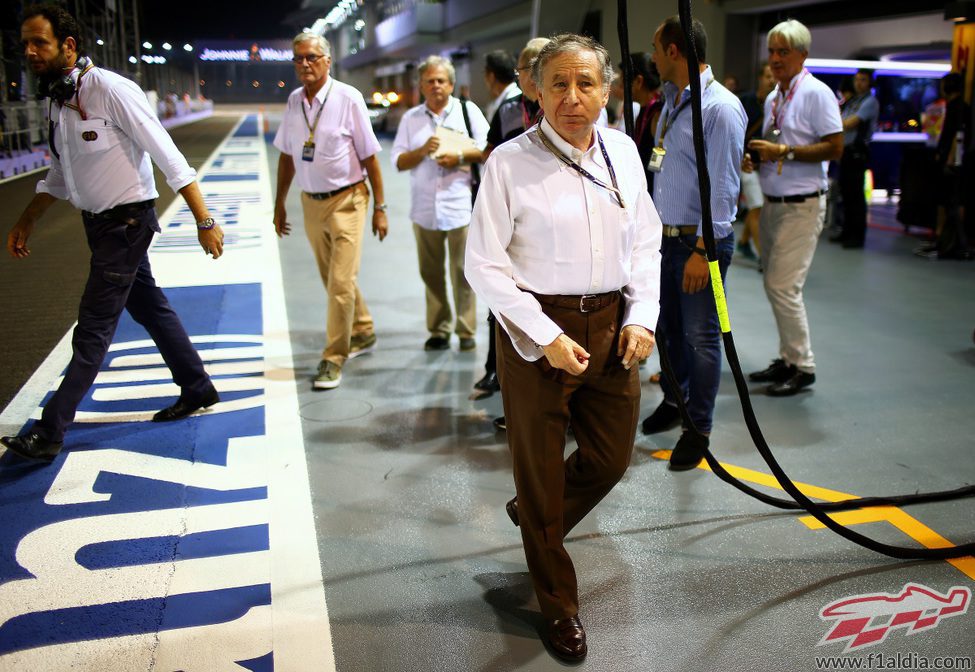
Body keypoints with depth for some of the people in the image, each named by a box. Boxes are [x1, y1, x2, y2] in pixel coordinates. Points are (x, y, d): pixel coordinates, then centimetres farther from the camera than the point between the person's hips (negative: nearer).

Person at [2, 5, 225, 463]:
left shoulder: (111, 90, -20)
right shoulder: (57, 100, 6)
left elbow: (169, 159, -21)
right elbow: (60, 172, 19)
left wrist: (204, 221, -22)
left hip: (125, 222, -9)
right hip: (99, 222, 9)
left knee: (93, 329, -4)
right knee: (149, 307, 17)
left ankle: (50, 433, 2)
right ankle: (197, 389, 31)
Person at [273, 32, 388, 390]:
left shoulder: (347, 98, -12)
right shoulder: (294, 100, 3)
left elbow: (370, 156, -8)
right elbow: (287, 155, 12)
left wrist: (380, 207, -8)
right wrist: (279, 204, 13)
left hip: (346, 202, -5)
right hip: (311, 203, 6)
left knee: (341, 283, -7)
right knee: (333, 279, 17)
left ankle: (333, 359, 4)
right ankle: (363, 333, 37)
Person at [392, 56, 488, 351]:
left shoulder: (468, 110, 7)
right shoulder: (411, 119, 12)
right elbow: (398, 161, 6)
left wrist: (460, 156, -12)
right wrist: (423, 151, -10)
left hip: (460, 205, -3)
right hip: (424, 207, 3)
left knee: (462, 272, -2)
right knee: (431, 273, 7)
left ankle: (466, 332, 8)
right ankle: (438, 331, 17)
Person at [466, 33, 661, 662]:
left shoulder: (623, 151, 3)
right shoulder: (510, 162, -12)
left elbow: (646, 242, 11)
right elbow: (485, 264, -11)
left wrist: (642, 316, -1)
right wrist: (545, 337, -15)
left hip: (612, 324, 5)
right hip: (537, 328, -5)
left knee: (612, 456, 18)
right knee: (539, 471, 10)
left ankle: (534, 517, 49)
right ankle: (560, 606, 32)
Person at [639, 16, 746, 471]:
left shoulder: (720, 107, -16)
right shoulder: (670, 101, 11)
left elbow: (722, 187, -18)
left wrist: (703, 250, -20)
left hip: (701, 241, -8)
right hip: (666, 236, 8)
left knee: (700, 337, 1)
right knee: (669, 327, 19)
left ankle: (698, 430, 14)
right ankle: (674, 400, 38)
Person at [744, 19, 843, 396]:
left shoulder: (816, 93, -10)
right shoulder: (772, 99, 14)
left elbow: (835, 148, -16)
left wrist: (784, 151, -20)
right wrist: (754, 159, 1)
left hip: (802, 206, -8)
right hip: (772, 204, 8)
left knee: (783, 287, -10)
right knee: (774, 285, 10)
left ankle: (802, 366, 4)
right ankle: (787, 359, 22)